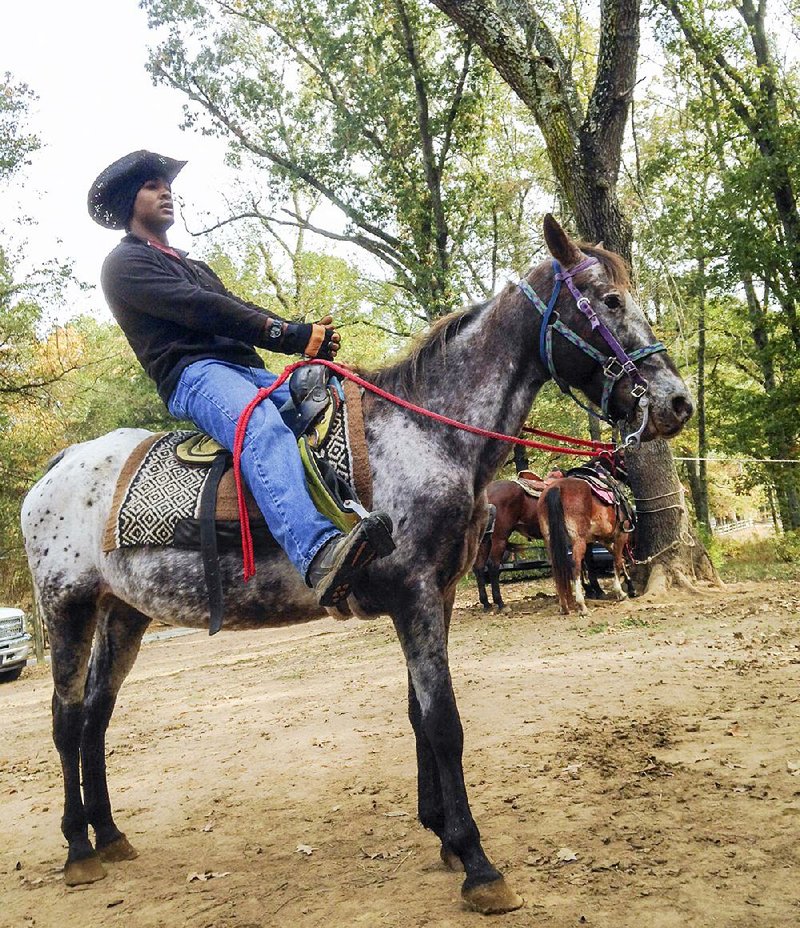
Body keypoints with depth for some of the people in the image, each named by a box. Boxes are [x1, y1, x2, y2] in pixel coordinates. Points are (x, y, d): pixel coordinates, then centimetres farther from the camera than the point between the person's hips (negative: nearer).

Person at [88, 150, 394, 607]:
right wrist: (294, 337, -16)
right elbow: (202, 310, -8)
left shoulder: (189, 264, 35)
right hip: (194, 374, -9)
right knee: (265, 428, -37)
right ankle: (318, 555, -60)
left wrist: (312, 336, 0)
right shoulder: (126, 262, 7)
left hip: (249, 369, 9)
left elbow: (241, 309, 20)